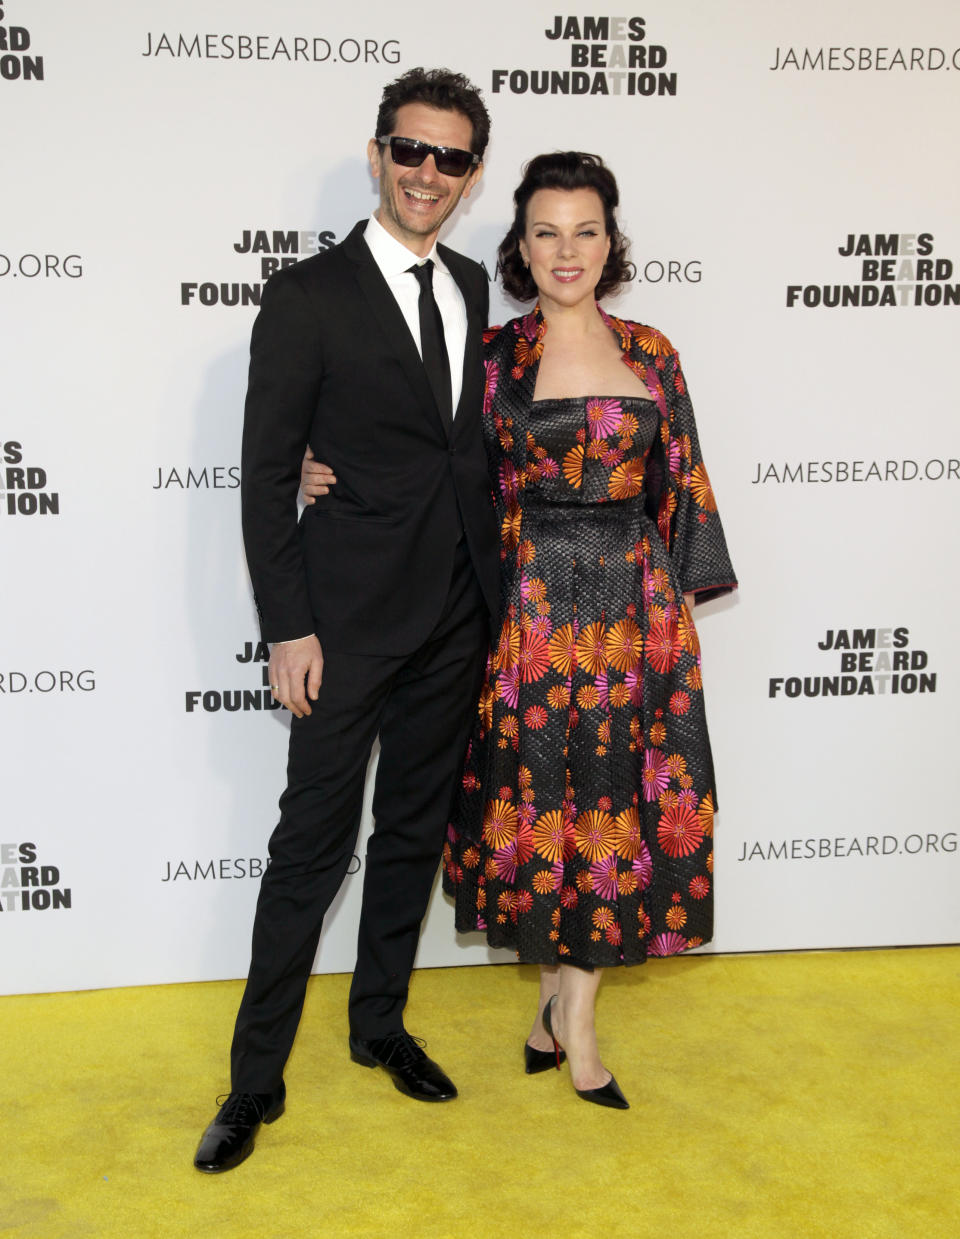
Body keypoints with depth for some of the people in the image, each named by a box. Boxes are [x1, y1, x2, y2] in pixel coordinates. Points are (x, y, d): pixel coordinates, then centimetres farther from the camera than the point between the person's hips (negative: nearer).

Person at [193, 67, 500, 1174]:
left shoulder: (477, 291, 10)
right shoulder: (307, 298, -7)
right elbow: (266, 472, -8)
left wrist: (492, 592, 7)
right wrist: (288, 627, -13)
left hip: (455, 621, 6)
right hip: (350, 619, -5)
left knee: (414, 830, 15)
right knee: (312, 845, 0)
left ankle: (379, 1024, 33)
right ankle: (257, 1078, 14)